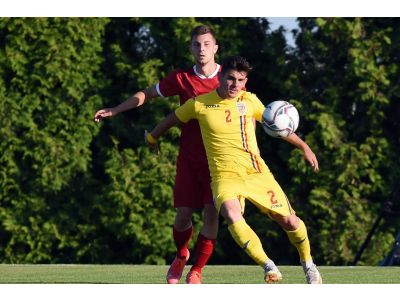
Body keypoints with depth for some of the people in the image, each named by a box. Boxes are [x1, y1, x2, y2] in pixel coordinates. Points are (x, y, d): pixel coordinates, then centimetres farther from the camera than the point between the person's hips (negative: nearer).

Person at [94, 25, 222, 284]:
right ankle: (181, 256, 30)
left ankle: (197, 271, 3)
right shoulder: (181, 78, -1)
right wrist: (114, 111, 9)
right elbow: (148, 94, 11)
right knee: (183, 215, -2)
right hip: (189, 158, 1)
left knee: (211, 214, -12)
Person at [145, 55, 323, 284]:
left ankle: (307, 263, 27)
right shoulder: (200, 104, -3)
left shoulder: (250, 101, 3)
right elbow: (172, 120, 16)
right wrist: (151, 138, 31)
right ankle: (268, 265, -27)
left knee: (288, 220, -2)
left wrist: (304, 147, 24)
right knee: (232, 214, -33)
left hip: (257, 172, 2)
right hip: (225, 176, -2)